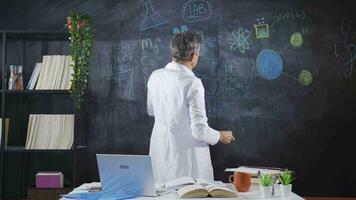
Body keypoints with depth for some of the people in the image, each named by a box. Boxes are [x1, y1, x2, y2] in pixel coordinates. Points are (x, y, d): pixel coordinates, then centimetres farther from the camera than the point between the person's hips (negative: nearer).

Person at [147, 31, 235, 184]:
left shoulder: (155, 76, -1)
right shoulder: (192, 83, -20)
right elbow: (199, 130, -18)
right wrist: (220, 136, 0)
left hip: (159, 152, 7)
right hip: (185, 157, -6)